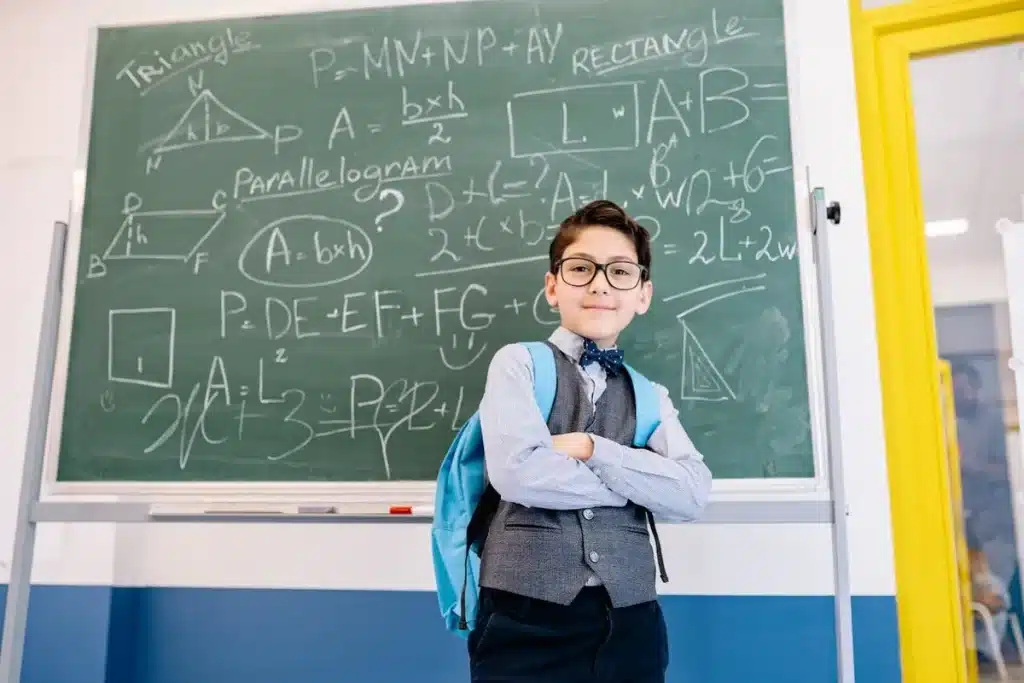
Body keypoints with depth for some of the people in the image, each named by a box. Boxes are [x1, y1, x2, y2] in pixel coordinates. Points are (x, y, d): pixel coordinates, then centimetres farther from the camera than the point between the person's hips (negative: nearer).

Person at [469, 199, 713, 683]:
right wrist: (636, 480, -5)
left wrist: (591, 448, -12)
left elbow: (691, 494, -3)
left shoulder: (650, 395, 11)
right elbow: (516, 472, -15)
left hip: (628, 620, 4)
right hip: (527, 616, -3)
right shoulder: (519, 363, 0)